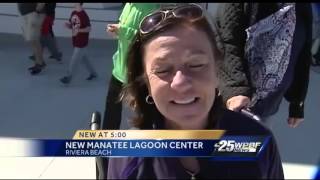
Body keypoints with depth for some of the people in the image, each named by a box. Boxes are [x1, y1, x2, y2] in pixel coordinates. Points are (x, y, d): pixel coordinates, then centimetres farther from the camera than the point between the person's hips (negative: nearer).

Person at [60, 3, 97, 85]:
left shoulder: (84, 15, -19)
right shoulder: (73, 13, 5)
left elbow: (89, 28, -17)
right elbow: (71, 25, 14)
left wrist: (79, 30, -29)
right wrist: (67, 24, -7)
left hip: (81, 42, -8)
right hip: (75, 41, 8)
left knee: (74, 60, -2)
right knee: (84, 58, 19)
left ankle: (68, 77, 7)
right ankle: (93, 73, 33)